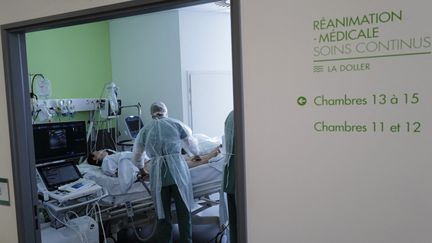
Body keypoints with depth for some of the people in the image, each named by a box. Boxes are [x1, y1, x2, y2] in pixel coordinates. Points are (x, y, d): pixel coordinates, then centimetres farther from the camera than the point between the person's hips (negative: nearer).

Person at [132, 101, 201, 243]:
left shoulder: (145, 130, 12)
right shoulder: (176, 123, 9)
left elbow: (136, 155, 21)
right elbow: (190, 142, 21)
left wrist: (141, 169, 39)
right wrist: (196, 154, 40)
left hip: (157, 173, 1)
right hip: (177, 169, -1)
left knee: (163, 214, 9)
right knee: (184, 212, 8)